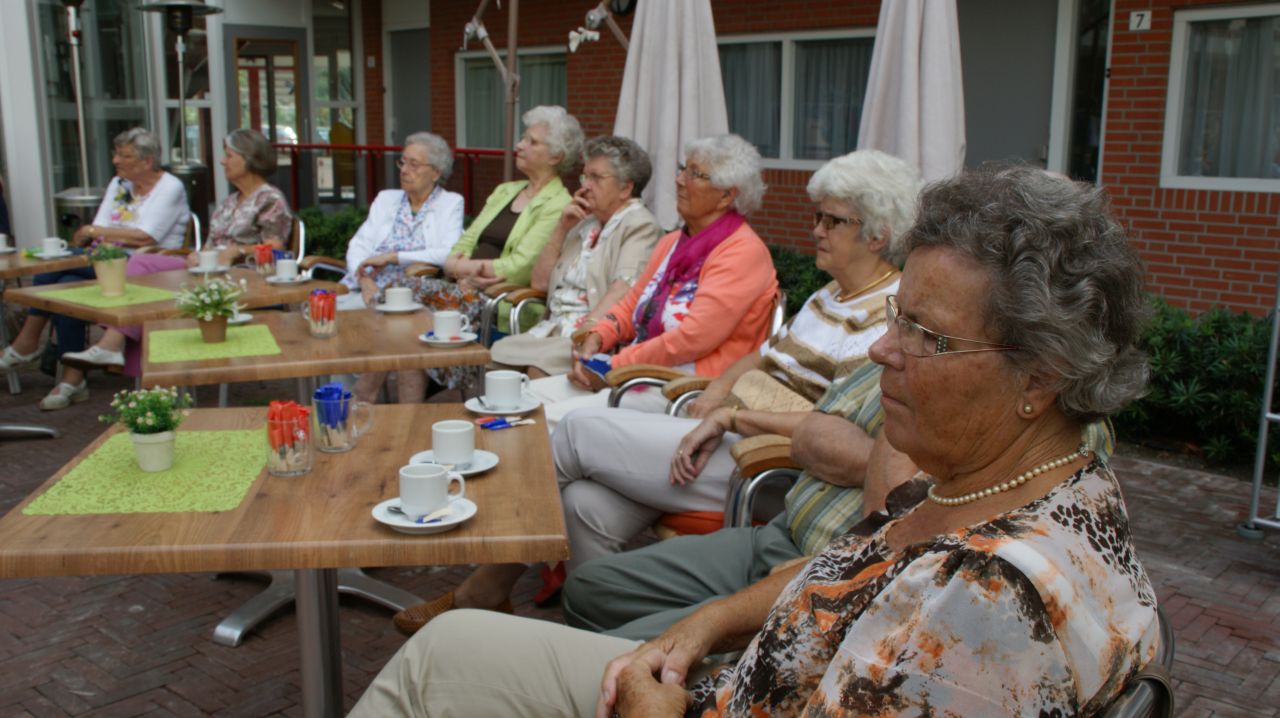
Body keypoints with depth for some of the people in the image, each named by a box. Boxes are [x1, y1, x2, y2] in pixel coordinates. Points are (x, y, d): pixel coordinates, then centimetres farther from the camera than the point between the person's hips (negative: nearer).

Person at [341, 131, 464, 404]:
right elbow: (358, 245, 10)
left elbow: (451, 254, -10)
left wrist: (393, 257, -13)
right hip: (373, 293, 4)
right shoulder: (386, 199, 22)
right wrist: (365, 279, -12)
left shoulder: (450, 203, 8)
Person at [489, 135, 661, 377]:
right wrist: (563, 227, 10)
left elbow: (624, 288, -19)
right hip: (553, 328, 7)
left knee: (537, 366, -31)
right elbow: (540, 282, 20)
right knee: (495, 355, -19)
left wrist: (587, 328, -30)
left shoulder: (639, 225, -2)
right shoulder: (585, 223, 21)